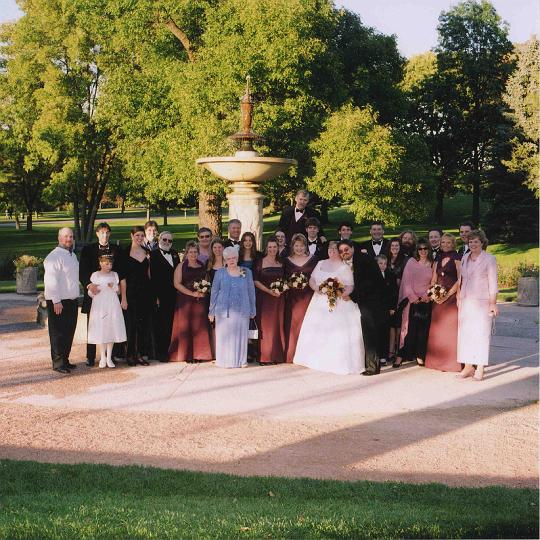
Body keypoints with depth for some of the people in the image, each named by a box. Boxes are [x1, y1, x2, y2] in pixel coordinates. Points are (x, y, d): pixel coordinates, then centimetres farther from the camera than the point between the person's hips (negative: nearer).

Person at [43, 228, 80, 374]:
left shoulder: (73, 255, 16)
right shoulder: (54, 256, -13)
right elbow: (50, 280, -18)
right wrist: (56, 301, -22)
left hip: (72, 301, 8)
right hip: (58, 302, -8)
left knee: (69, 333, 12)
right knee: (58, 333, -3)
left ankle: (65, 360, 22)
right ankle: (58, 363, 2)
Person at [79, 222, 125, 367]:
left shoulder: (117, 250, 7)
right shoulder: (88, 250, 4)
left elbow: (121, 274, 5)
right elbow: (82, 273, 0)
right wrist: (89, 285, -17)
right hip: (93, 292, -1)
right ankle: (90, 357, 12)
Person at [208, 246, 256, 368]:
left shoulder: (247, 272, 7)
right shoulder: (220, 273, 5)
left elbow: (251, 292, 11)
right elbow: (214, 292, 8)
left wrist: (252, 311, 9)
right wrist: (211, 311, 6)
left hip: (242, 310, 0)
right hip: (224, 310, 0)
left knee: (240, 334, 3)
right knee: (224, 335, 1)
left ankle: (241, 360, 12)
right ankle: (225, 361, 10)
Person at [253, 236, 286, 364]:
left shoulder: (281, 263, 11)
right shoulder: (260, 262, -2)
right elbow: (255, 281, -6)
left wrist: (281, 289, -4)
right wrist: (269, 291, -15)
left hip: (279, 298, 4)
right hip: (264, 298, -4)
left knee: (278, 325, 3)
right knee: (266, 326, -4)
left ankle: (277, 355, 10)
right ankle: (265, 357, 0)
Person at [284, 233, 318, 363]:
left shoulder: (313, 259, 6)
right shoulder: (287, 260, 9)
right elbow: (284, 280, 9)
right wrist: (290, 285, -7)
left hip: (309, 297, -1)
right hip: (292, 298, 1)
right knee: (293, 324, -1)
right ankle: (291, 355, 5)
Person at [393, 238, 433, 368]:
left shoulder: (432, 265, 7)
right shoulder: (411, 262, 3)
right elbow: (406, 281, 0)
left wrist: (425, 297, -7)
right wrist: (413, 298, -8)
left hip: (426, 301, 2)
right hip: (412, 300, -2)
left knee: (423, 329, 3)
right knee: (409, 328, -5)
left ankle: (420, 356, 10)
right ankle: (400, 356, -4)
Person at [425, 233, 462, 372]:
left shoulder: (456, 259, -2)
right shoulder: (437, 261, 16)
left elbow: (460, 280, -10)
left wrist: (447, 295, -15)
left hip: (452, 297, -6)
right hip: (438, 298, 6)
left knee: (451, 327, -6)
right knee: (438, 328, 5)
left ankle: (452, 361, -1)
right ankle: (438, 360, 10)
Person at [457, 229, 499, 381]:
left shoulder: (489, 259, -2)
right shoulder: (465, 258, 13)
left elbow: (493, 283, -5)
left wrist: (493, 303, -10)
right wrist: (459, 298, 9)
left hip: (482, 302, -5)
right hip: (465, 301, 5)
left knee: (481, 333, -5)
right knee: (465, 332, 4)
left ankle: (480, 368, -2)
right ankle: (468, 367, 10)